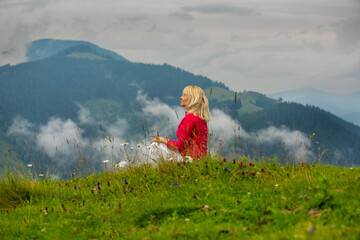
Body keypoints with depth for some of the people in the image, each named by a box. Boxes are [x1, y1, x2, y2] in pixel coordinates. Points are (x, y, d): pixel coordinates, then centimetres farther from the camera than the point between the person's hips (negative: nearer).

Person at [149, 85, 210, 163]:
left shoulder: (190, 118, -18)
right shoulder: (200, 117, 13)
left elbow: (181, 146, -17)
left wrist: (163, 140, -2)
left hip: (191, 158, -10)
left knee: (155, 146, -7)